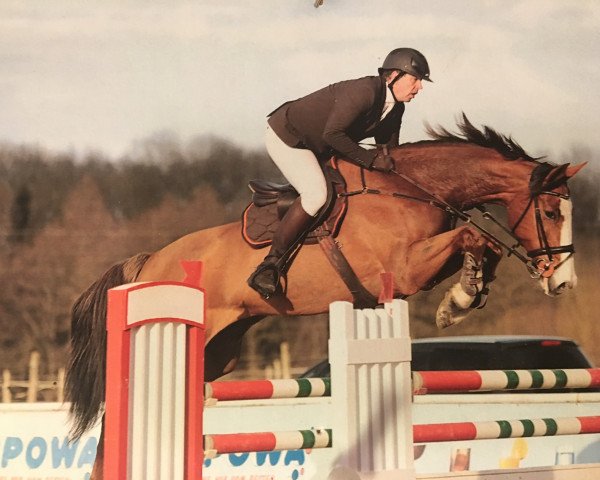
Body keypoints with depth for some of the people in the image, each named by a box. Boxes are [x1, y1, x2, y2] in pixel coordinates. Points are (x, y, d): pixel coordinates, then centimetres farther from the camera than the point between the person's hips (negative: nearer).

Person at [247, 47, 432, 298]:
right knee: (316, 194, -27)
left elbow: (388, 151, 11)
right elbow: (332, 134, -32)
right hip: (285, 136, -10)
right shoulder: (365, 91, -28)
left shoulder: (394, 108, 0)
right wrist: (369, 158, -27)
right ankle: (269, 266, -22)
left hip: (317, 147, 10)